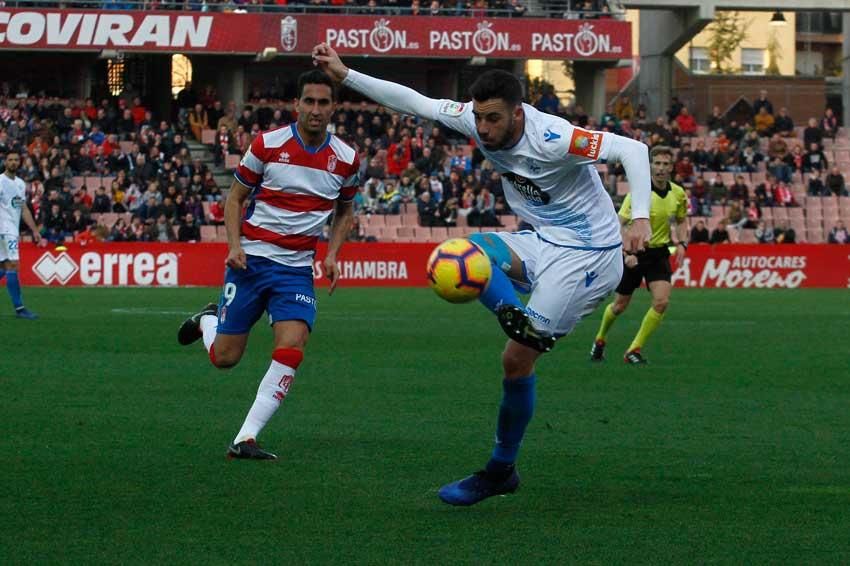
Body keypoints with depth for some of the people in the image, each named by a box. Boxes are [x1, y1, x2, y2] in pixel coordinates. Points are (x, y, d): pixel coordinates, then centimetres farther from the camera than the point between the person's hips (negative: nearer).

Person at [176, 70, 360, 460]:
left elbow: (344, 212, 18)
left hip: (297, 269, 2)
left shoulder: (346, 159, 1)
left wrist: (333, 254, 2)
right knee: (224, 357, 3)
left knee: (291, 350, -19)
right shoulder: (267, 145, -7)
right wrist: (235, 245, -11)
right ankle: (207, 321, 40)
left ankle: (245, 440, -13)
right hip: (252, 260, -2)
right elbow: (235, 197, 3)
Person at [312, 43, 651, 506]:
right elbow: (414, 102, 3)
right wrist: (344, 75, -2)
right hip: (543, 242, 8)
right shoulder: (477, 120, -6)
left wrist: (640, 218, -39)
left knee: (517, 358, -8)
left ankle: (501, 470, 5)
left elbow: (632, 149, -27)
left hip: (587, 256, -8)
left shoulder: (552, 139, -27)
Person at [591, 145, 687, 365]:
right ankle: (600, 340, 38)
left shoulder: (678, 194, -3)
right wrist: (626, 253, -28)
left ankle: (634, 350, -5)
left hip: (659, 254, 3)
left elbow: (682, 221, 16)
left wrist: (681, 244, -1)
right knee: (620, 305, 8)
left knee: (661, 301, -17)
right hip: (634, 254, -3)